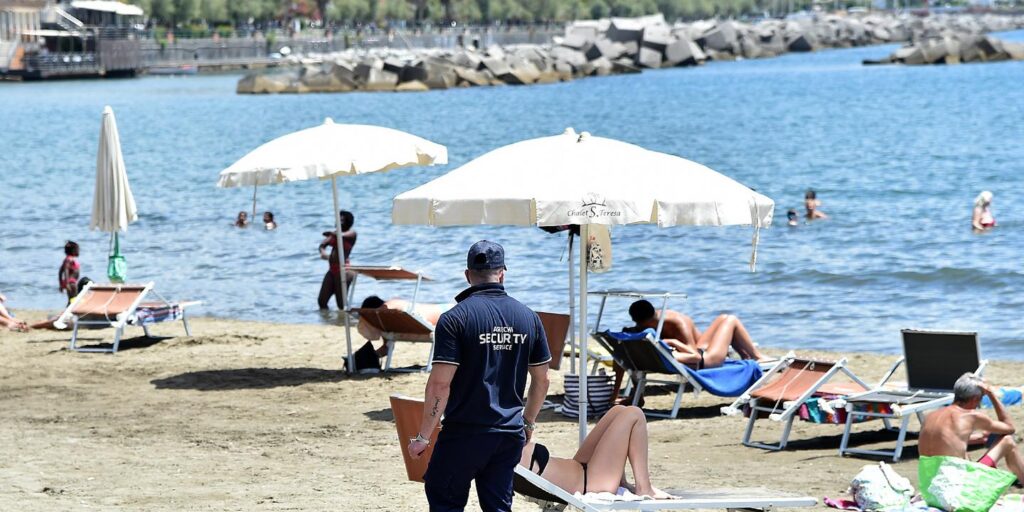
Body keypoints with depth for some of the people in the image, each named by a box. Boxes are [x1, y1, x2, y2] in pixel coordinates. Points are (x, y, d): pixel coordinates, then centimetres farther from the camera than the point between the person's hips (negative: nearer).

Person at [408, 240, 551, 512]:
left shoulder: (455, 319, -11)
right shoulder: (528, 317, 4)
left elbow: (440, 383, -15)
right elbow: (541, 380, 11)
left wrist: (423, 436, -7)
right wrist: (529, 423, 25)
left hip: (465, 432, -4)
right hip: (510, 433, 5)